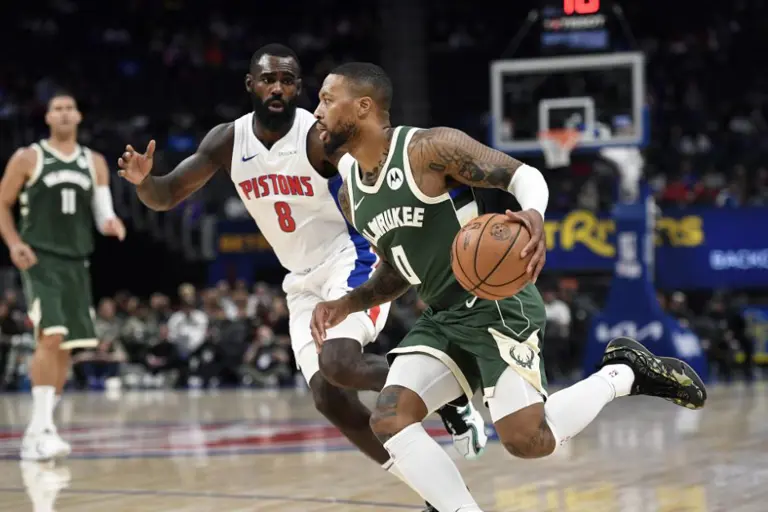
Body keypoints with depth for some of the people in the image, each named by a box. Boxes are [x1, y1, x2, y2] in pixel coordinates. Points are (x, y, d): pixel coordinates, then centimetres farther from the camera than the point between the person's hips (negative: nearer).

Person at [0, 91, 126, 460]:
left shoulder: (94, 163, 12)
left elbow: (102, 213, 12)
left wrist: (110, 223, -12)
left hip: (76, 263, 5)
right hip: (40, 260, -5)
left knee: (66, 347, 6)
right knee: (51, 336, -22)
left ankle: (36, 435, 16)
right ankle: (43, 428, -22)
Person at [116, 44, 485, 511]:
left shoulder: (320, 136, -19)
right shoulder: (228, 141, -2)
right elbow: (166, 197, 2)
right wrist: (143, 179, -20)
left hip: (352, 260, -6)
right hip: (302, 280, 6)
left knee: (338, 362, -29)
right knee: (328, 397, -6)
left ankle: (450, 401, -6)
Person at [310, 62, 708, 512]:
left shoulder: (429, 148, -13)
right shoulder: (351, 196, 10)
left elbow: (522, 173, -13)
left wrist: (534, 214, -36)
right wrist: (350, 302, 4)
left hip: (496, 303, -8)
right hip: (443, 318, 8)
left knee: (527, 440, -17)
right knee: (389, 419, -11)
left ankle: (623, 374, 8)